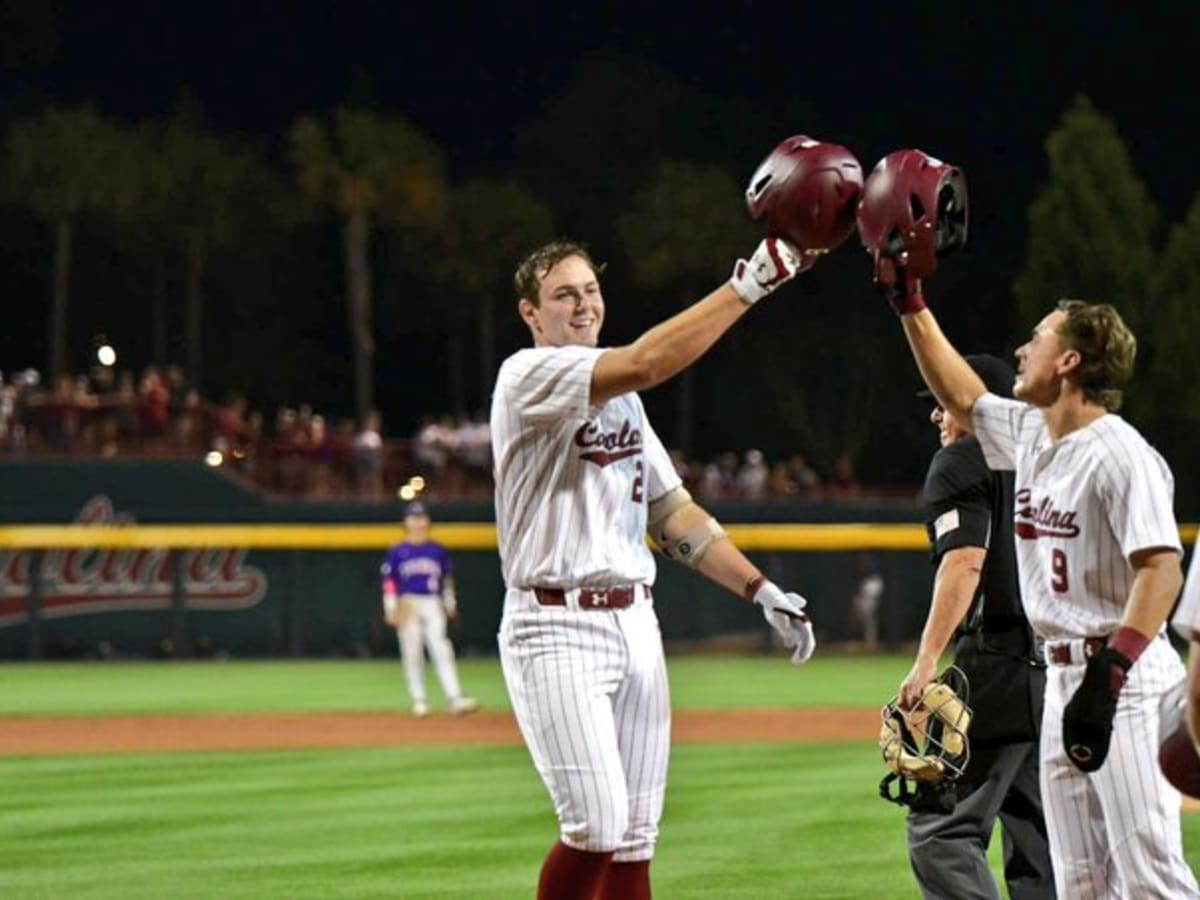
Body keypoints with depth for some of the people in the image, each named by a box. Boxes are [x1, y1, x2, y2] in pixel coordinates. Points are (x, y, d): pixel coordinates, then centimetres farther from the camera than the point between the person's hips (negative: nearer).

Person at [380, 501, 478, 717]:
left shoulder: (437, 550, 12)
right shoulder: (397, 552, 5)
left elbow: (447, 578, 17)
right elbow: (389, 582, 3)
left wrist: (450, 603, 13)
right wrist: (391, 609, -5)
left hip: (433, 605, 1)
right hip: (408, 605, -1)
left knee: (442, 650, -11)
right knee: (412, 653, 0)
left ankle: (455, 699, -20)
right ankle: (418, 700, 8)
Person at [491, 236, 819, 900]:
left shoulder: (619, 396, 18)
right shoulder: (529, 376, -10)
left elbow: (673, 513, 18)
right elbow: (645, 363, -26)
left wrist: (760, 590, 7)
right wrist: (749, 284, -29)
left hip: (636, 623, 8)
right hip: (557, 628, -8)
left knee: (636, 835, 6)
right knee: (596, 825, -15)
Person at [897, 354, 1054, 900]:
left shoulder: (963, 462, 0)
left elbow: (966, 560, -15)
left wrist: (926, 661, -21)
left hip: (998, 670, -8)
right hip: (1064, 672, 8)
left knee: (942, 829, -9)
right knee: (1038, 843, 11)